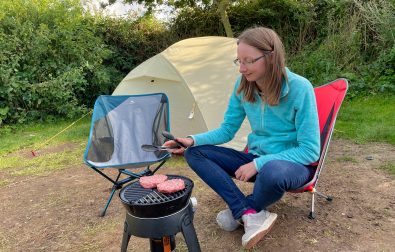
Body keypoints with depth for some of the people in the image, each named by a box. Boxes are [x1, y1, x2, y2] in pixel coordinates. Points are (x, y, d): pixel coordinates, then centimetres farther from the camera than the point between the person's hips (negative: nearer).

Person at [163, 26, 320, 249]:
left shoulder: (300, 88, -21)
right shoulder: (243, 86, -6)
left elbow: (310, 151, -20)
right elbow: (227, 130, 1)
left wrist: (259, 163, -26)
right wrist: (193, 140, -16)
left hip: (294, 164, -5)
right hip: (256, 160, 5)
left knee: (272, 171, -43)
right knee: (194, 153, -10)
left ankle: (238, 212, -7)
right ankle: (252, 215, -21)